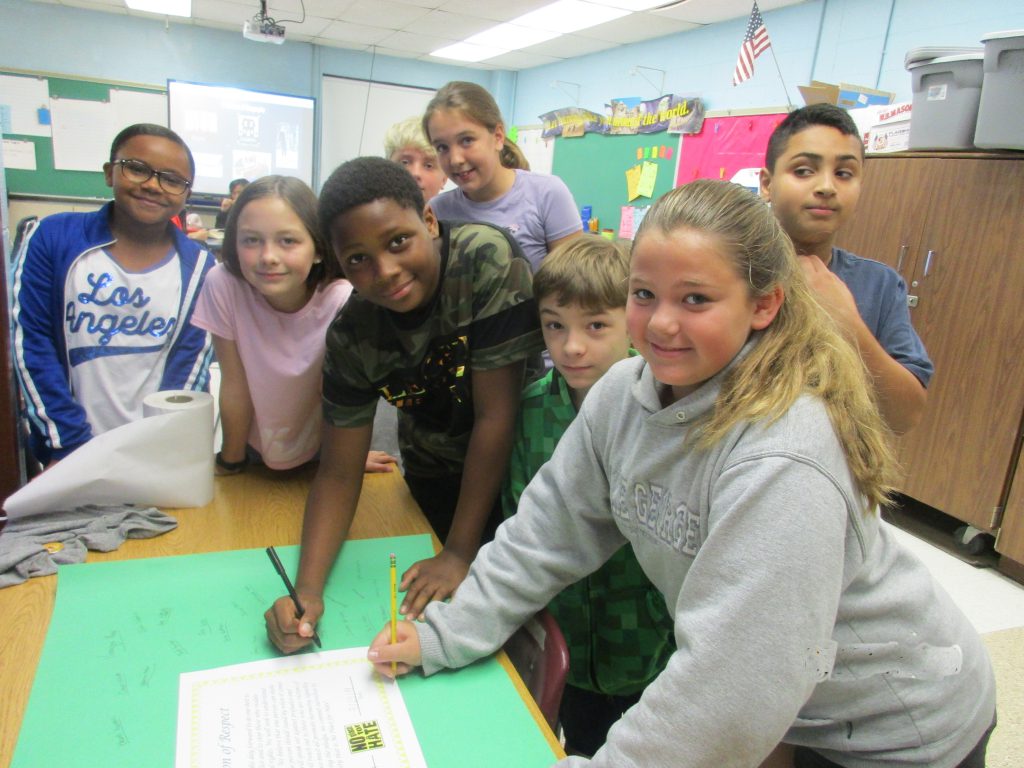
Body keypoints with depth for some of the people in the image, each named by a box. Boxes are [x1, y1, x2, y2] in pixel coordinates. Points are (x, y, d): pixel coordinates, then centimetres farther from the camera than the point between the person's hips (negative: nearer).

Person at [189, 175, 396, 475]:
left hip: (321, 448, -1)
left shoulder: (340, 301, -30)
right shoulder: (221, 284, -26)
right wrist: (230, 461, -5)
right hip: (255, 446, 1)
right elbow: (234, 384, -15)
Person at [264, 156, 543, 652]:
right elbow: (339, 471, -11)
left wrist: (459, 553, -22)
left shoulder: (488, 260, -31)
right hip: (435, 475, 3)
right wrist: (308, 589, -26)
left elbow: (496, 414, -28)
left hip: (517, 459, -2)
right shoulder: (351, 336, -18)